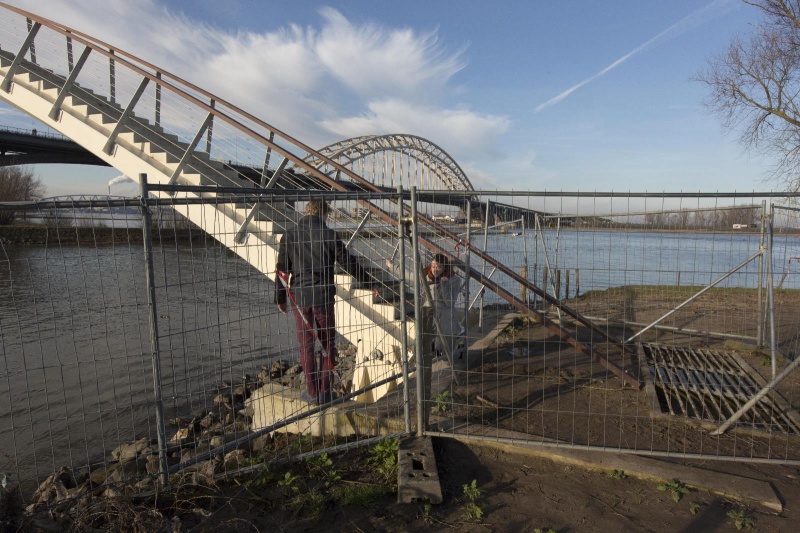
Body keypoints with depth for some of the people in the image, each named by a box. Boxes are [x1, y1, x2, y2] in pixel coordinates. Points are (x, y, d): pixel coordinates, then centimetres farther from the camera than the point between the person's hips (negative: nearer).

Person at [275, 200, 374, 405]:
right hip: (324, 297, -1)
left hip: (299, 297, 2)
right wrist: (369, 282, 11)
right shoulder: (328, 235, -5)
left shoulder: (289, 236, 1)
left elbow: (281, 270, 3)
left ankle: (312, 393, 16)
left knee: (306, 346, 10)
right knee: (328, 344, 12)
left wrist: (280, 299, 14)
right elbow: (349, 263, -1)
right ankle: (325, 391, 15)